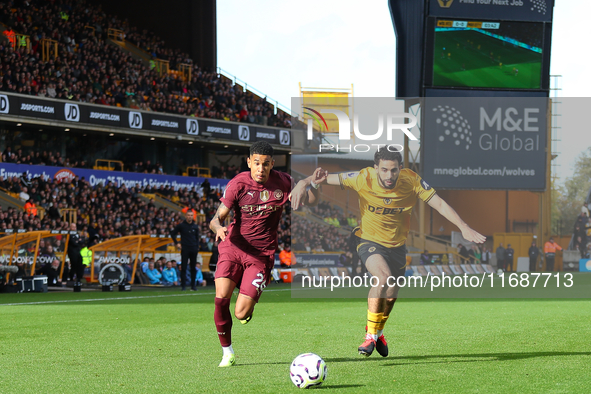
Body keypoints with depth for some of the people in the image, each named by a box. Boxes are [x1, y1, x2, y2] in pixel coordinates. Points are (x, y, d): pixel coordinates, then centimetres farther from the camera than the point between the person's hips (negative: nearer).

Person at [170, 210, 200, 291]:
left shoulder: (195, 226, 9)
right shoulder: (181, 225, 0)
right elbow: (172, 233, 7)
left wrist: (197, 247, 5)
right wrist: (177, 243, 0)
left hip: (194, 249, 3)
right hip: (185, 249, -3)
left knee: (193, 268, 6)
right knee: (183, 268, -4)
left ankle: (193, 285, 12)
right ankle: (183, 285, 0)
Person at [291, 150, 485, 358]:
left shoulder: (412, 181, -19)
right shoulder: (364, 178, -22)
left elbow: (439, 204, -17)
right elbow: (329, 178, -15)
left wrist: (464, 227, -25)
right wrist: (303, 183, -32)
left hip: (397, 245, 3)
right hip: (369, 241, -3)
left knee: (390, 297, 12)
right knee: (384, 276, -31)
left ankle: (378, 332, 45)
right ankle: (371, 334, -17)